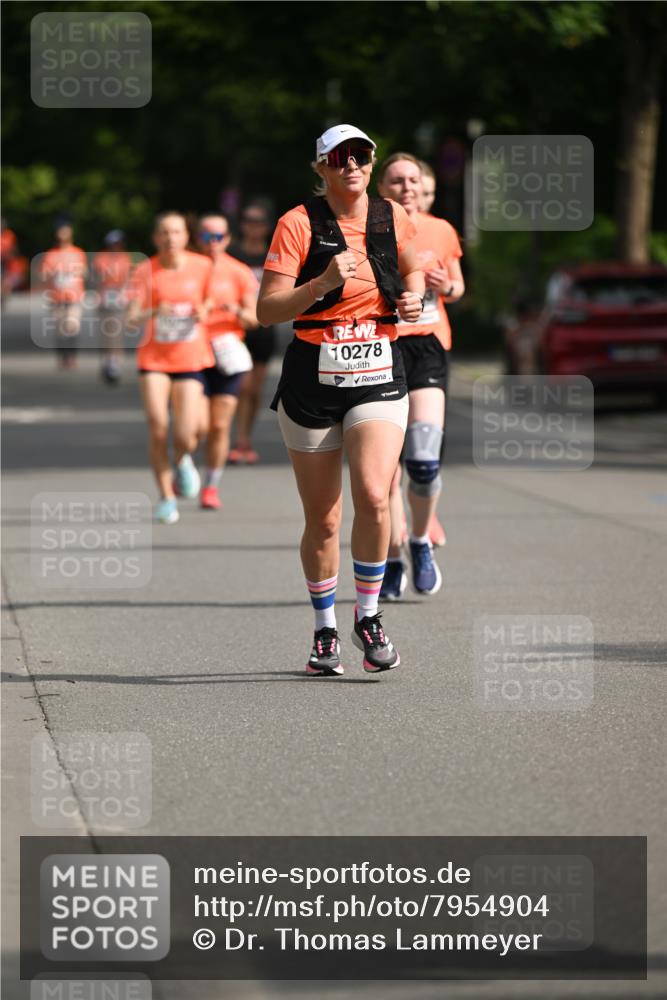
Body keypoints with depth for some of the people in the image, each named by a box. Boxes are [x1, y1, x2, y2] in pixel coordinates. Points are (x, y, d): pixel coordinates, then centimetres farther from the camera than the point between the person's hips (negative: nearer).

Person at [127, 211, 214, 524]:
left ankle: (183, 461, 29)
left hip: (190, 360, 0)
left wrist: (204, 312, -8)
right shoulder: (145, 271, -6)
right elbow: (132, 318, -13)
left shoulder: (202, 266, -2)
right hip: (154, 358, 0)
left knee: (185, 436, -10)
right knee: (157, 427, -13)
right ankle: (166, 497, 6)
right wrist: (154, 312, -34)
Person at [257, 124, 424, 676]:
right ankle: (325, 631, 23)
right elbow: (267, 309, -12)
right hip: (313, 377, -1)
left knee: (373, 496, -19)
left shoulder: (392, 217, 4)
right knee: (323, 520, 4)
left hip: (379, 376, 2)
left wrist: (413, 297, 4)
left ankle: (368, 616, 0)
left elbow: (412, 268, 26)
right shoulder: (298, 223, -7)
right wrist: (322, 284, -26)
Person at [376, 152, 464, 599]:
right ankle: (392, 563, 14)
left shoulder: (442, 232, 7)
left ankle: (422, 542, 11)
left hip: (428, 348, 1)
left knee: (424, 460, -15)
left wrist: (448, 287, -3)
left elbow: (457, 286, 20)